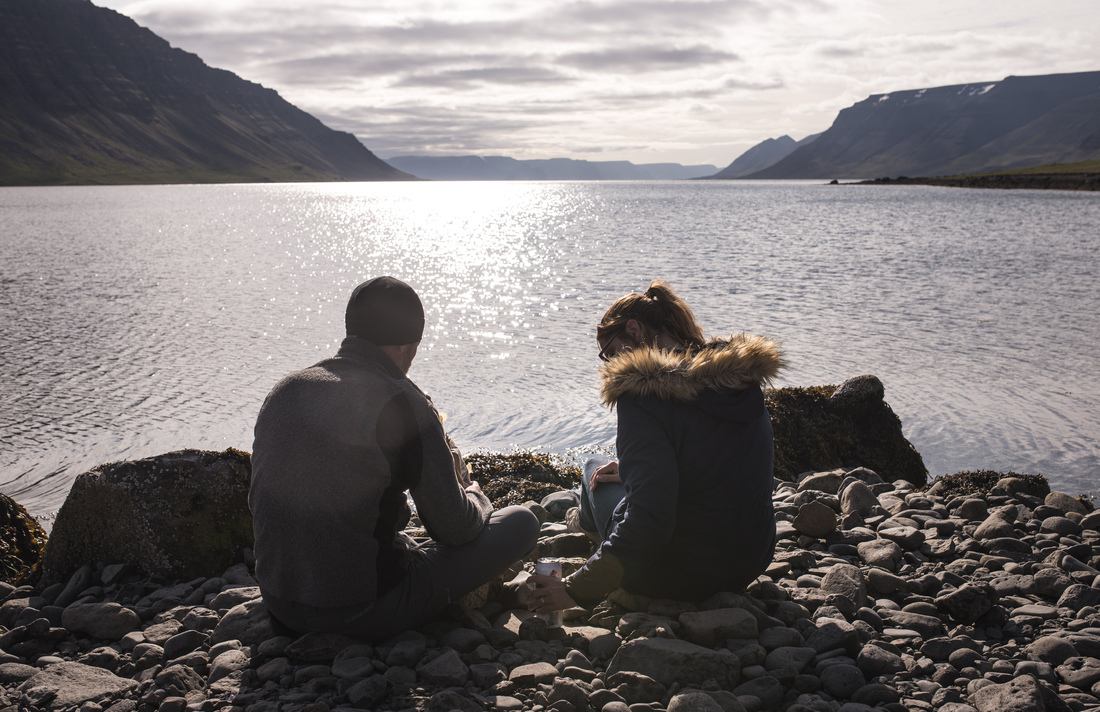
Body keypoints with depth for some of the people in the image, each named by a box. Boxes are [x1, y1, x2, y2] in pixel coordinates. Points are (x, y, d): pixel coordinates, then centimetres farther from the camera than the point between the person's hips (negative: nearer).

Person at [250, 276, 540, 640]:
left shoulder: (284, 391, 3)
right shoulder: (403, 404, -17)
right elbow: (454, 527, -11)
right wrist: (469, 487, 13)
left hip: (279, 605, 7)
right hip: (366, 613, -7)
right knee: (521, 522, 3)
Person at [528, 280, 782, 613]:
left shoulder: (643, 393, -22)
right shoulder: (744, 380, 1)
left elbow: (647, 523, -29)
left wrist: (574, 592, -22)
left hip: (679, 576, -6)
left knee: (595, 470, 22)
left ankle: (586, 523, 52)